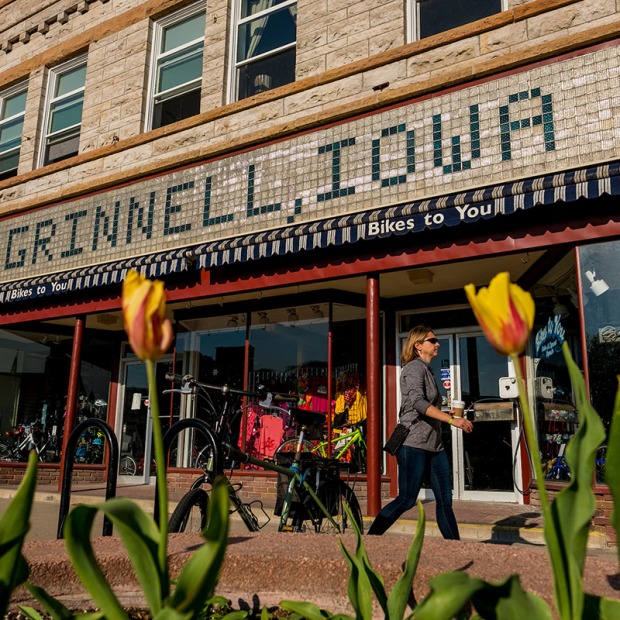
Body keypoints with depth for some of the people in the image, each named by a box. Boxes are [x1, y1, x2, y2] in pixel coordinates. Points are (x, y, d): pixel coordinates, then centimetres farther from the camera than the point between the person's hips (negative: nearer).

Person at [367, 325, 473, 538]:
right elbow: (418, 402, -25)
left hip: (433, 444, 9)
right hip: (413, 443, -9)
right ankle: (369, 539, 3)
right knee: (407, 499, -7)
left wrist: (449, 414, 16)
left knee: (445, 499, 7)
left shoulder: (427, 370, 20)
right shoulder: (415, 367, -9)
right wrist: (451, 420, -30)